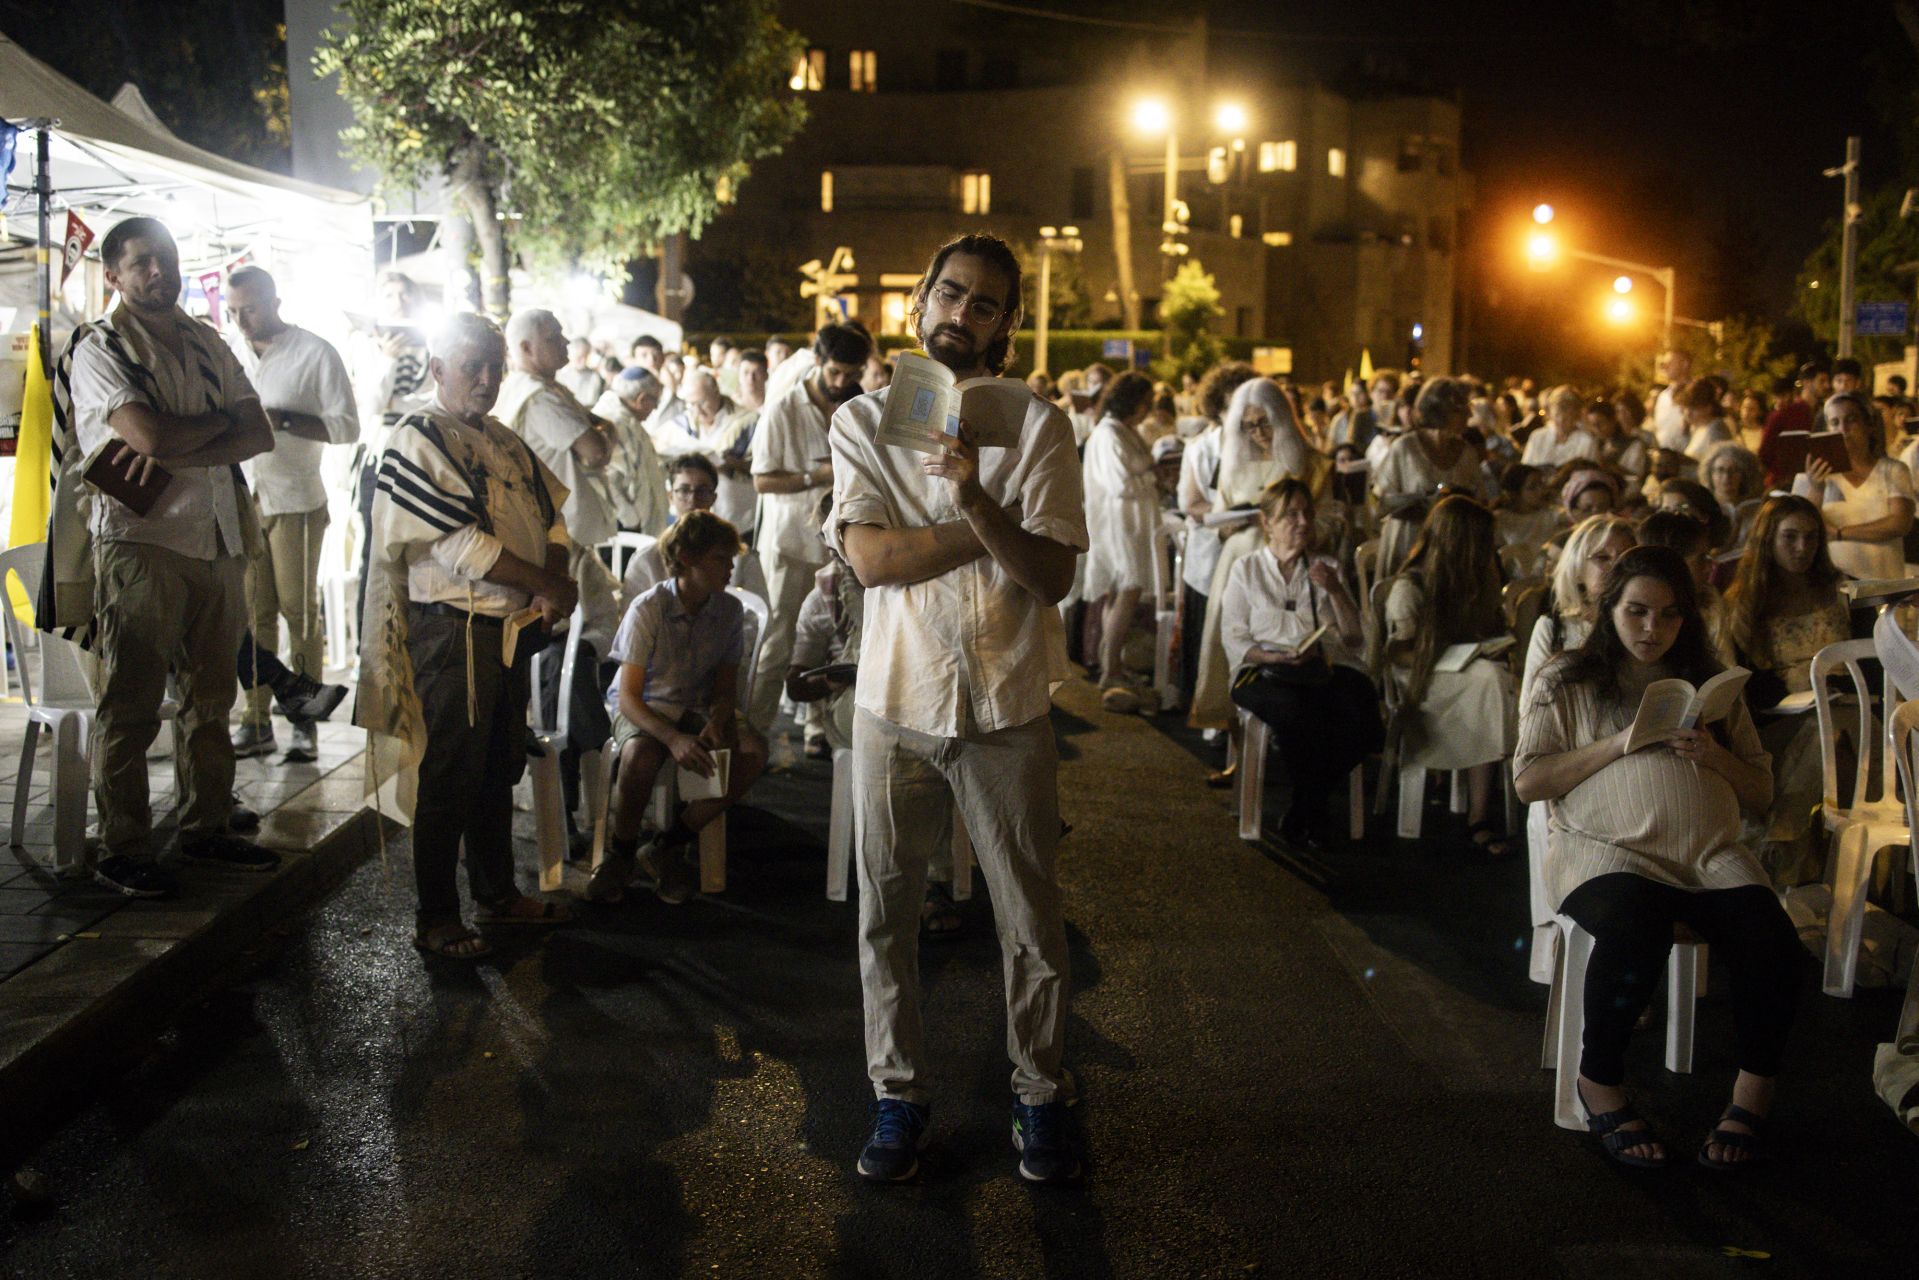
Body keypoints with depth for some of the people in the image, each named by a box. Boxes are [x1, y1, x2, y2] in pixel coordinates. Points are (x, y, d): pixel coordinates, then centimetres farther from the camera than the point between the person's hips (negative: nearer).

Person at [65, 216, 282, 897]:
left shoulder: (206, 343, 14)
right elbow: (151, 435, -19)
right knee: (131, 706, -2)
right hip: (140, 539, -6)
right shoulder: (99, 349, -3)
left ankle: (206, 829, 22)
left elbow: (261, 434, 3)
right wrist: (221, 420, -3)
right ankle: (122, 852, 5)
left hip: (218, 538, 6)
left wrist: (173, 453, -11)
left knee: (210, 694, 12)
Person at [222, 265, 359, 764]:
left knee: (299, 611, -1)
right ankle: (256, 723, 8)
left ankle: (305, 724, 4)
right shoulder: (224, 352, 13)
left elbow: (347, 425, -7)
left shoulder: (315, 353, -3)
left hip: (294, 500, -4)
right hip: (239, 498, 4)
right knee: (253, 614, 4)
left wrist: (281, 419, -18)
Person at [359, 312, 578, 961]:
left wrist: (553, 588, -7)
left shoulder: (503, 440, 15)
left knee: (500, 769, 17)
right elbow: (460, 546, -19)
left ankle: (497, 891, 31)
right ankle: (435, 918, 8)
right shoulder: (417, 439, -10)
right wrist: (551, 586, -15)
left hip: (511, 628, 8)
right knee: (450, 778, -1)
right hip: (454, 630, -8)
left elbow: (551, 514, 13)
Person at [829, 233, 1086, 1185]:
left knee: (1032, 918, 6)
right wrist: (1001, 530, -12)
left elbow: (1053, 575, -9)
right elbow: (870, 556, -10)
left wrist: (978, 501, -25)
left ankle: (1039, 1092, 25)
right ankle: (898, 1095, 25)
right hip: (897, 701, 1)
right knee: (885, 913, 9)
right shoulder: (863, 420, 4)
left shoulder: (1038, 425, 0)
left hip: (1005, 709, -1)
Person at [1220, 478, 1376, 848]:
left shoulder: (1327, 568, 24)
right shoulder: (1247, 570, 16)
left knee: (1363, 724, -30)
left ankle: (1303, 811, -7)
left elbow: (1355, 638, 15)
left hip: (1331, 669, 3)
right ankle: (1314, 813, -12)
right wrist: (1279, 657, -11)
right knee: (1300, 717, -38)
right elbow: (1234, 640, 6)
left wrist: (1335, 591, 0)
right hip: (1266, 671, -3)